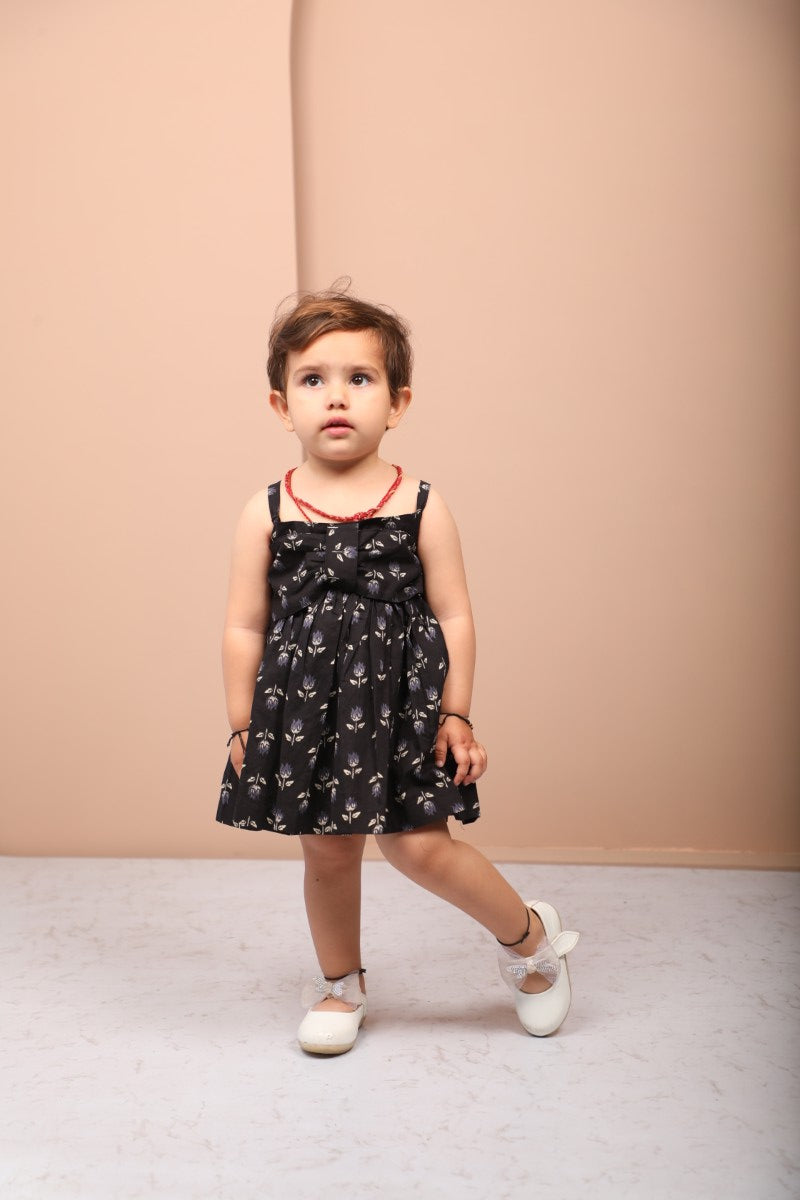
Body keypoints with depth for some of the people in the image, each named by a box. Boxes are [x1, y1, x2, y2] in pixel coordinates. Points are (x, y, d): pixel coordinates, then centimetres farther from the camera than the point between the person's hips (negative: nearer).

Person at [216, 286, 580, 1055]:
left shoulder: (420, 506, -5)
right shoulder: (266, 513, -3)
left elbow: (453, 617, -2)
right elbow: (244, 627, 1)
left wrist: (456, 714, -4)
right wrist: (244, 725, 1)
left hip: (399, 700, -2)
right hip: (303, 704, 2)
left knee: (418, 845, -3)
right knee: (326, 850, 12)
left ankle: (530, 935, 25)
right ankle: (340, 984, 38)